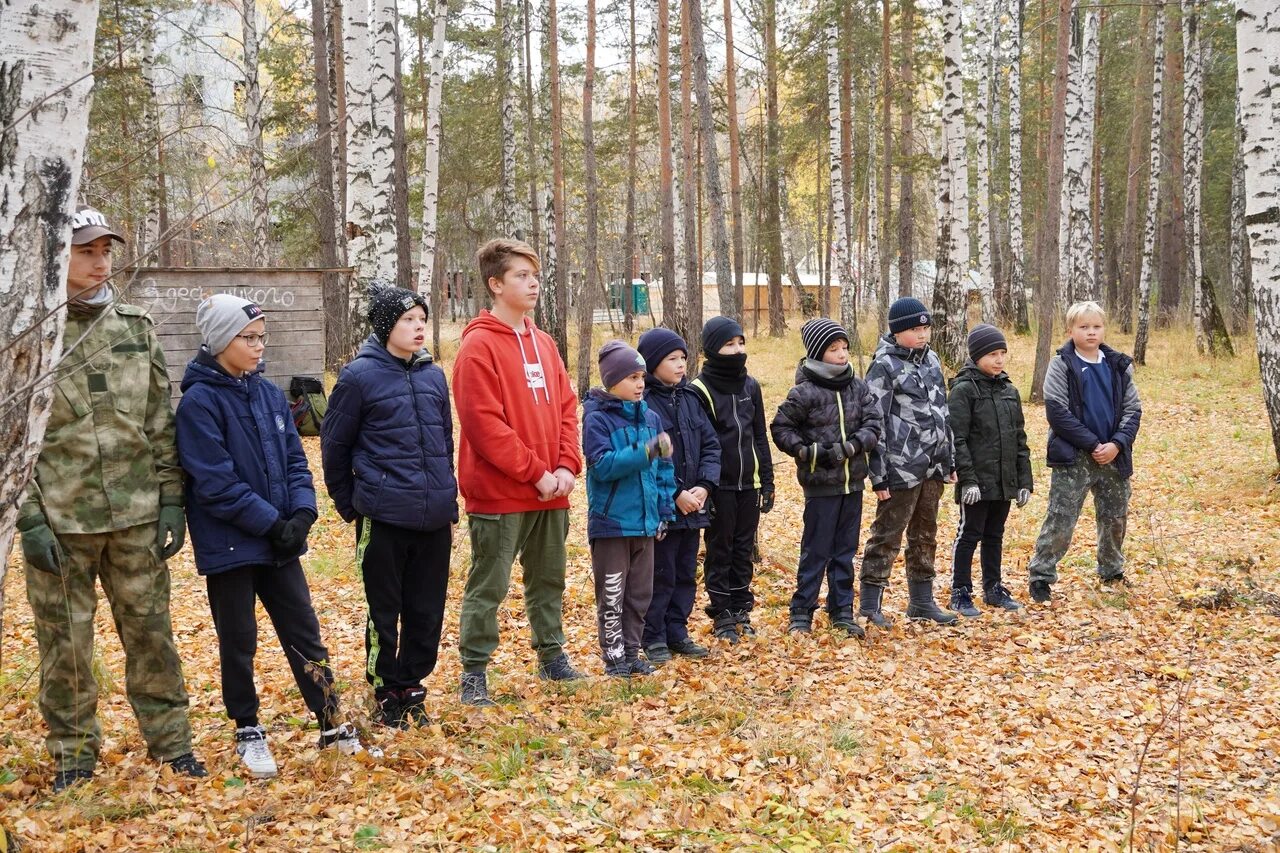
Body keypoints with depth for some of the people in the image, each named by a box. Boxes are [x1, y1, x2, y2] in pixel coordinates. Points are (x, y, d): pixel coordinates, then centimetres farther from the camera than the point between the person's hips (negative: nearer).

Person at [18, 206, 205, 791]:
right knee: (65, 644, 8)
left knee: (150, 632, 10)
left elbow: (161, 423, 8)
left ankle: (170, 741, 23)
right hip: (59, 522, -2)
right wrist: (29, 519, -9)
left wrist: (171, 501, 3)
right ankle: (73, 754, 24)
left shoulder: (136, 329, 6)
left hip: (136, 518, 3)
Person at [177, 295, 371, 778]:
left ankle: (331, 724, 18)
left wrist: (302, 512, -8)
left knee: (304, 631, 9)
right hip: (229, 544, -5)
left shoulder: (269, 394, 6)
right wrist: (271, 522, -17)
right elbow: (216, 482, -18)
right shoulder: (200, 401, -13)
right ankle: (248, 732, 24)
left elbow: (294, 460, 8)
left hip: (280, 540, 5)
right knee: (238, 642, 8)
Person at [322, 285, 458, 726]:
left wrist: (450, 505, 16)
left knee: (428, 613, 9)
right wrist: (350, 506, 4)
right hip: (384, 519, -4)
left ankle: (412, 686, 25)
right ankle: (387, 694, 20)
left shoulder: (433, 375, 9)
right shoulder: (360, 376, -6)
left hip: (434, 519, 5)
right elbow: (334, 447, 0)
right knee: (385, 615, 6)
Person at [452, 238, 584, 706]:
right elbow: (485, 425, -18)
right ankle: (474, 672, 12)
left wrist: (567, 466, -2)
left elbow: (566, 407, 12)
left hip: (550, 492, 7)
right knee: (488, 587, 1)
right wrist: (535, 473, -15)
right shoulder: (479, 346, -12)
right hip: (499, 493, -7)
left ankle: (552, 655, 33)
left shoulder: (542, 342, 11)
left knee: (549, 579, 18)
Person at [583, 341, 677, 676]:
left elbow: (663, 468, 12)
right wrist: (645, 452, -29)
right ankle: (614, 657, 13)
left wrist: (665, 511, 8)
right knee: (612, 595, 3)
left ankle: (632, 651, 24)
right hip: (611, 522, -6)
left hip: (644, 522, 6)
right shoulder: (597, 418, -10)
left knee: (640, 592, 13)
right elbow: (602, 465, -21)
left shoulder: (651, 418, 7)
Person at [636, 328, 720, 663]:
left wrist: (704, 486, -7)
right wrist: (676, 494, -18)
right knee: (661, 575, 2)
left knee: (686, 573, 14)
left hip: (693, 506, 7)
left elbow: (710, 445, 8)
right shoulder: (641, 402, -13)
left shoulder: (690, 398, 9)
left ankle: (677, 632, 26)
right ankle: (654, 638, 14)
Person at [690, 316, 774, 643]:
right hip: (719, 486, -5)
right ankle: (722, 615, 12)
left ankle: (741, 609, 21)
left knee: (744, 548, 11)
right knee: (720, 549, 4)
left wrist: (768, 481, 10)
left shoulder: (750, 386, 8)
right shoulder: (701, 390, -9)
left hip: (748, 484, 5)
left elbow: (760, 436, 12)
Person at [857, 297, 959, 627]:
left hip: (932, 466, 7)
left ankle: (922, 600, 24)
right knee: (887, 535, -2)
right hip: (901, 467, -7)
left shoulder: (931, 359, 12)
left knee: (925, 536, 14)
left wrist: (949, 459, 17)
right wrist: (879, 475, -15)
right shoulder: (884, 366, -10)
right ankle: (870, 602, 6)